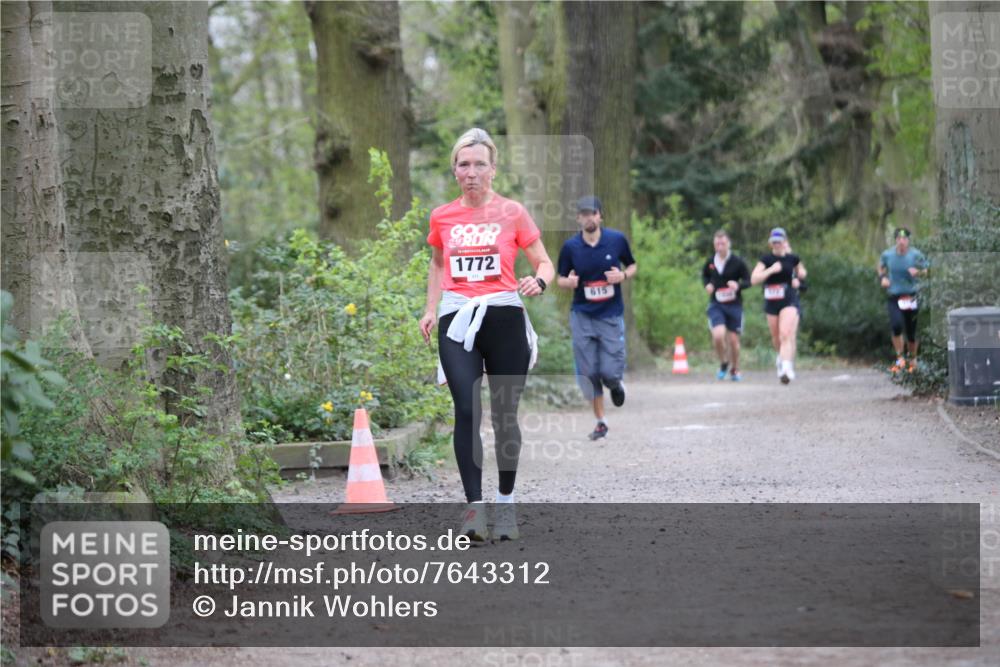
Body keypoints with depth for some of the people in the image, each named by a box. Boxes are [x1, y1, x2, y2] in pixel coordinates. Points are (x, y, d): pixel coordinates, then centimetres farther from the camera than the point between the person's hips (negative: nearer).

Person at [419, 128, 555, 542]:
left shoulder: (512, 212, 2)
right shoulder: (442, 217, 9)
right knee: (467, 411, -15)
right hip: (457, 321, 1)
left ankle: (506, 501, 21)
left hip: (504, 317, -1)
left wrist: (539, 281, -17)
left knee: (504, 416, 4)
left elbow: (544, 263, 5)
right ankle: (474, 506, -16)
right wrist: (431, 310, 15)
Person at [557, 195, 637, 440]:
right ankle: (600, 422, 13)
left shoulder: (617, 240, -3)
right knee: (588, 373, -2)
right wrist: (568, 282, -16)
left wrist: (623, 275, -11)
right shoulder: (570, 246, -3)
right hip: (582, 316, 1)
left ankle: (616, 385, 31)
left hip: (612, 315, -1)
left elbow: (632, 265, 11)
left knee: (610, 372, -7)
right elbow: (561, 279, 7)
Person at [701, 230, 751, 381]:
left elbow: (748, 281, -3)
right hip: (716, 305, 1)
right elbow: (704, 275, 20)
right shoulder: (710, 262, 1)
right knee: (718, 335, -19)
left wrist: (738, 285, -24)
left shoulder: (738, 262, -8)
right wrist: (707, 285, -2)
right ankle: (723, 363, 9)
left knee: (733, 340, 6)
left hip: (734, 305, -1)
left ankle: (735, 369, 30)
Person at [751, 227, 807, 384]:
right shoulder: (766, 259, -3)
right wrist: (771, 270, -22)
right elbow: (753, 279, -14)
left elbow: (801, 271, 23)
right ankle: (782, 356, 46)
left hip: (789, 302, -2)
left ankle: (786, 367, -26)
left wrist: (799, 280, 2)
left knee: (786, 335, -19)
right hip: (771, 302, 2)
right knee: (776, 338, 15)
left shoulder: (793, 259, 1)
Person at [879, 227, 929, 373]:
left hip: (911, 296, 0)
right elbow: (881, 266, 19)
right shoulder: (887, 255, -1)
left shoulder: (916, 255, -5)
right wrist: (882, 277, 0)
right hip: (894, 297, 0)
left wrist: (918, 272, -15)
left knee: (911, 332, 6)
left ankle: (913, 359, 32)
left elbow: (925, 270, 7)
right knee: (897, 326, -22)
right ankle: (899, 359, -5)